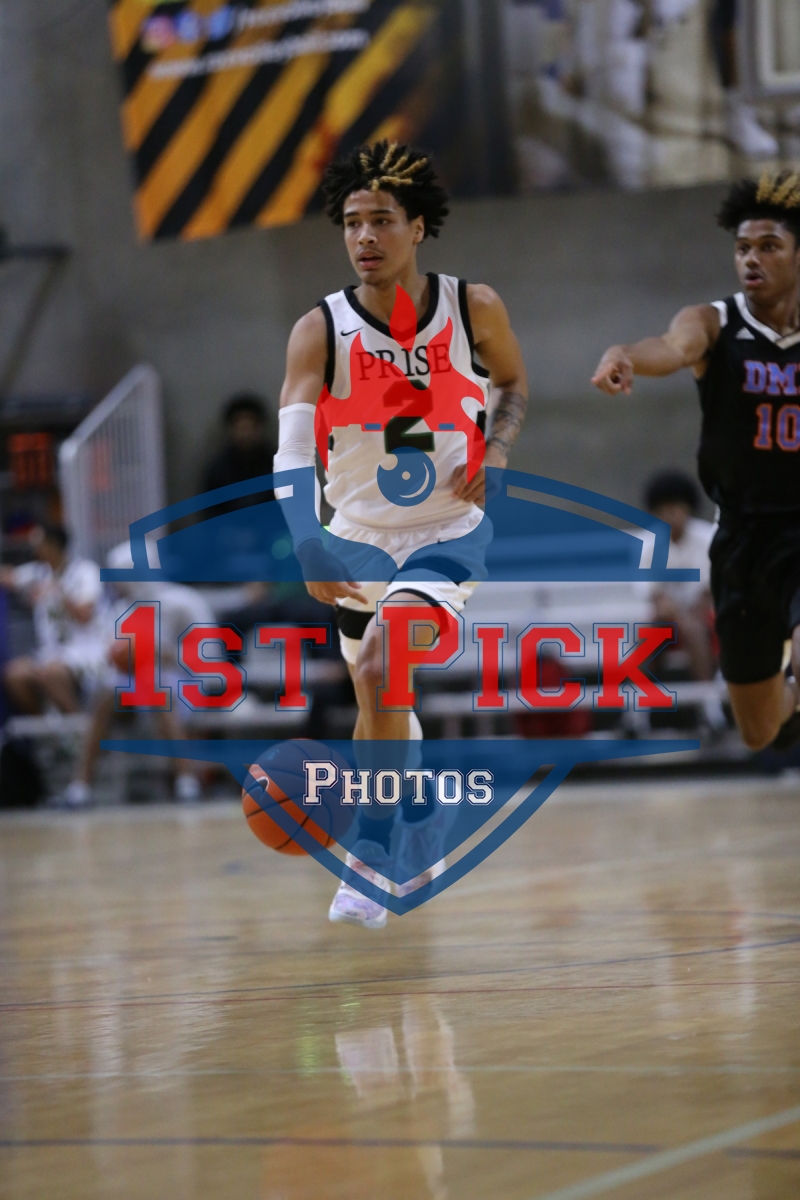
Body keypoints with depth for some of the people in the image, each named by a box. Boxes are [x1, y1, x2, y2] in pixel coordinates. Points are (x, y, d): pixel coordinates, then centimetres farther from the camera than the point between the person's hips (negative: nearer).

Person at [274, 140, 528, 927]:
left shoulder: (473, 308, -9)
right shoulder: (321, 331, -13)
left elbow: (513, 385, 12)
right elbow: (293, 454, -22)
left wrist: (495, 449, -9)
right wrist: (309, 548, -38)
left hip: (446, 535, -3)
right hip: (358, 538, 3)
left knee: (379, 671, -26)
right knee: (378, 707, 18)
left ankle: (372, 854, -13)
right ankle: (420, 819, 46)